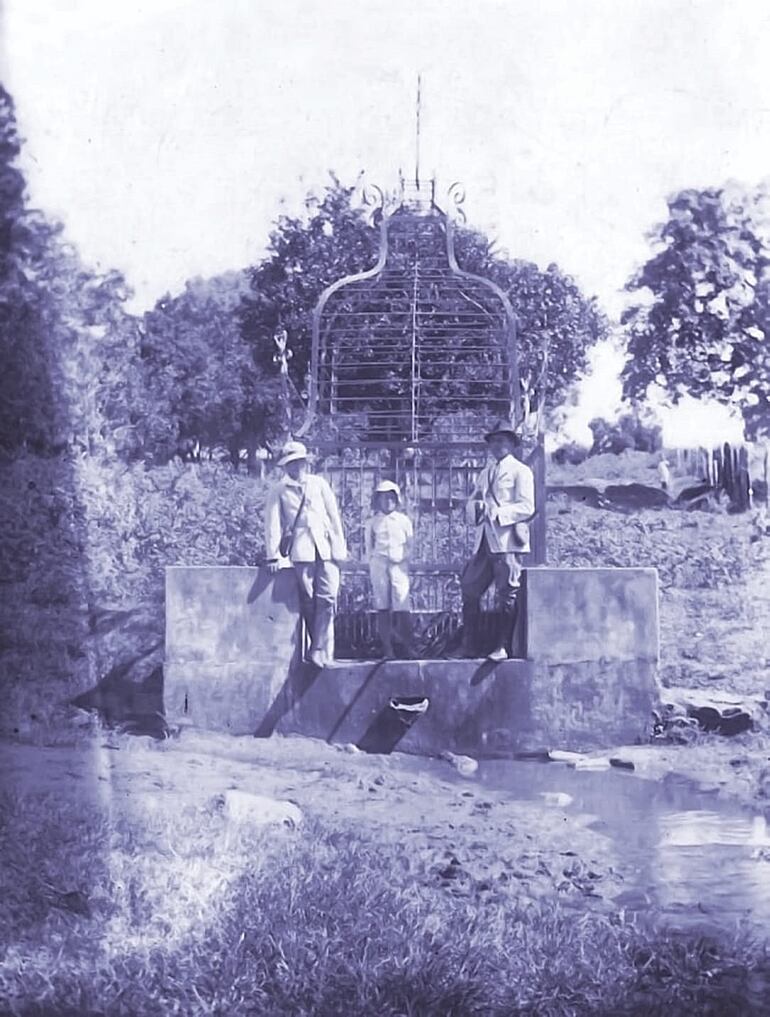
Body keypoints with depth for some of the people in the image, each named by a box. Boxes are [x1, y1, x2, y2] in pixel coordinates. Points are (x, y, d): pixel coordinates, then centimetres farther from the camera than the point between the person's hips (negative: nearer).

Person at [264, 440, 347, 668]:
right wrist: (273, 555, -3)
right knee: (308, 601, -3)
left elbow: (334, 515, 12)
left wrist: (339, 547, 5)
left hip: (325, 547, 1)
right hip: (301, 550, -1)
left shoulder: (319, 484, 12)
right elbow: (272, 523, 3)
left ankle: (320, 651, -8)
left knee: (327, 598, -10)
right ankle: (321, 649, 8)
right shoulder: (279, 490, 7)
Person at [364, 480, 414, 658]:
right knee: (382, 607, -1)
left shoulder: (404, 520, 8)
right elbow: (368, 545, 13)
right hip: (379, 565, 1)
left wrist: (404, 558, 1)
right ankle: (387, 648, 2)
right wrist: (372, 561, 4)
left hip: (399, 565, -1)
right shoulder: (372, 522, 8)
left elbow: (410, 544, 11)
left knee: (402, 607, -9)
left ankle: (408, 646, -2)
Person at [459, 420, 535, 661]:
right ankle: (467, 646, 7)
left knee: (507, 595, -4)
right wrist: (476, 507, -4)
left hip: (507, 541, -6)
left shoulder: (521, 471, 2)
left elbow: (526, 507, -8)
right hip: (484, 541, 7)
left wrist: (496, 512, -18)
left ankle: (502, 647, 0)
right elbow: (471, 504, 20)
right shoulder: (486, 473, 23)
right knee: (469, 590, 2)